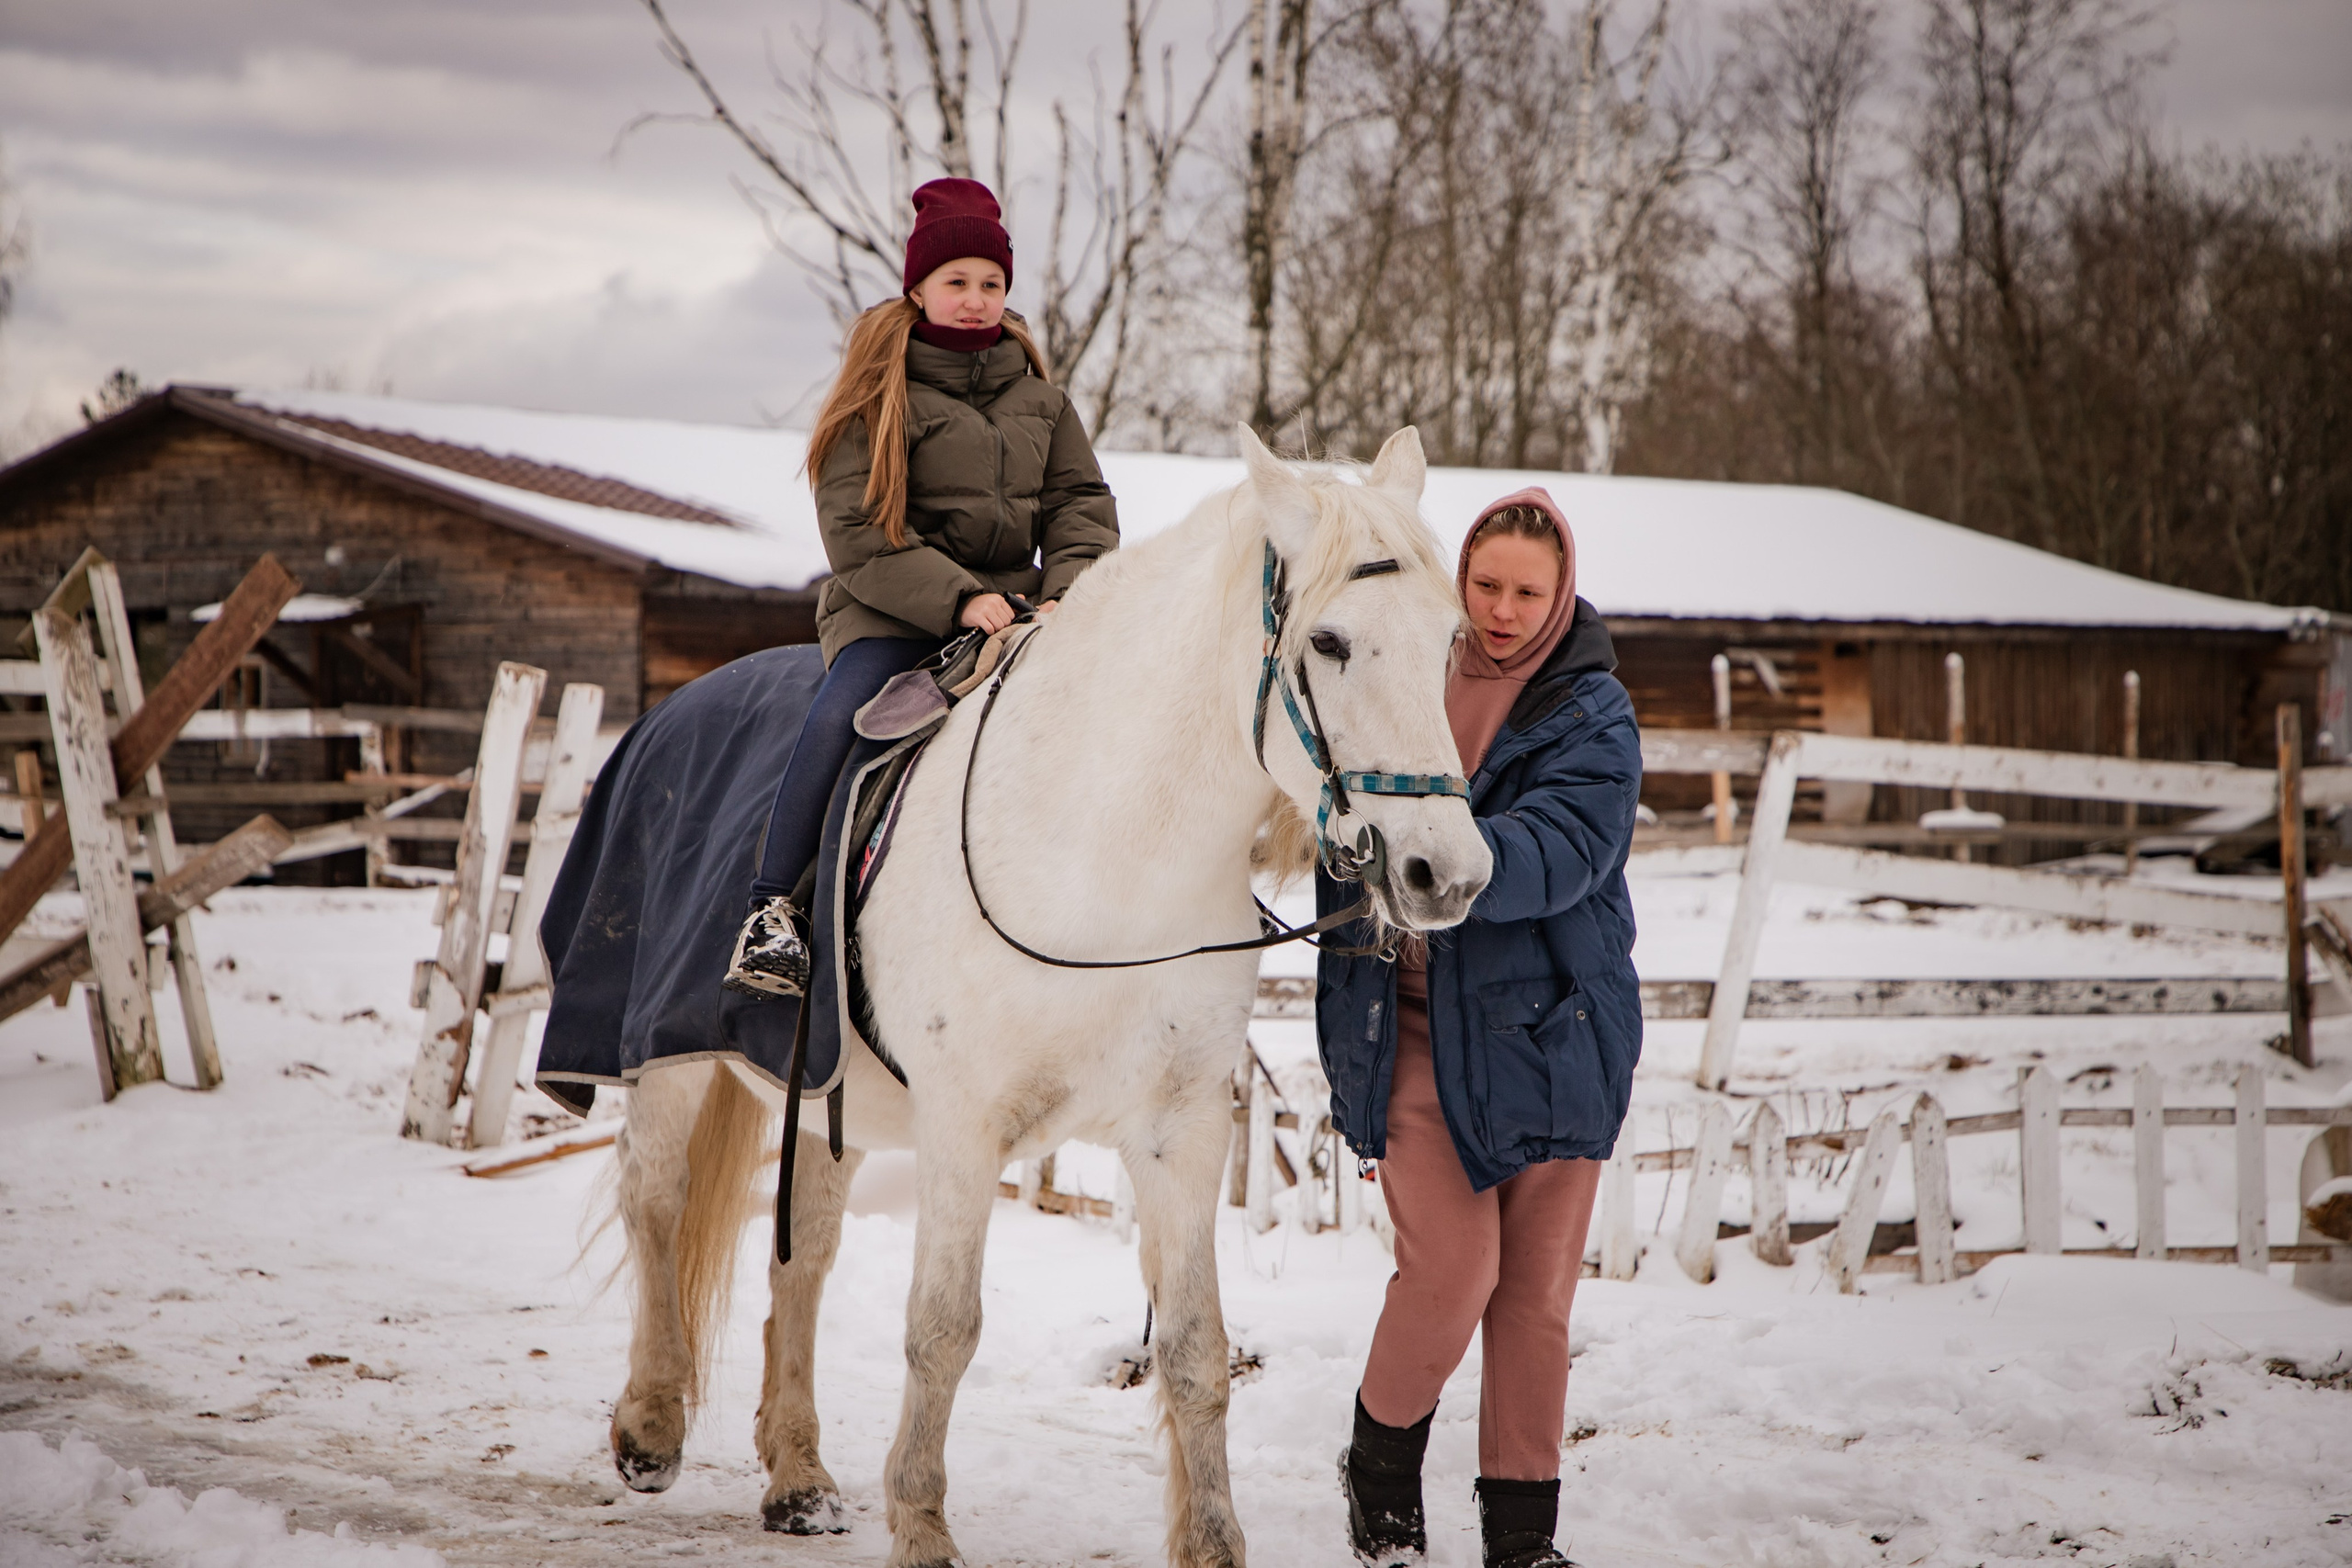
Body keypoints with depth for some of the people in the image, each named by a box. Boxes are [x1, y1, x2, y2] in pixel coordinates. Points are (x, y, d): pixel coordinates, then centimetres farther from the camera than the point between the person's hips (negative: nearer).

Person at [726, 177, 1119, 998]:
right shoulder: (882, 396, -1)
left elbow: (1081, 503, 11)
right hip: (889, 609, -4)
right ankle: (773, 909, -22)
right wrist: (956, 596, -21)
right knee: (841, 716, -31)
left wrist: (1066, 593, -9)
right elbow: (857, 533, -10)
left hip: (1011, 603, 4)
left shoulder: (1040, 398, 16)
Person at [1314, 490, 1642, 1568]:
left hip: (1547, 1024, 0)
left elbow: (1558, 852, -21)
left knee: (1537, 1286, 4)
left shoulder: (1592, 716, -4)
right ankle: (1381, 1464, 15)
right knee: (1452, 1265, -10)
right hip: (1415, 1024, 0)